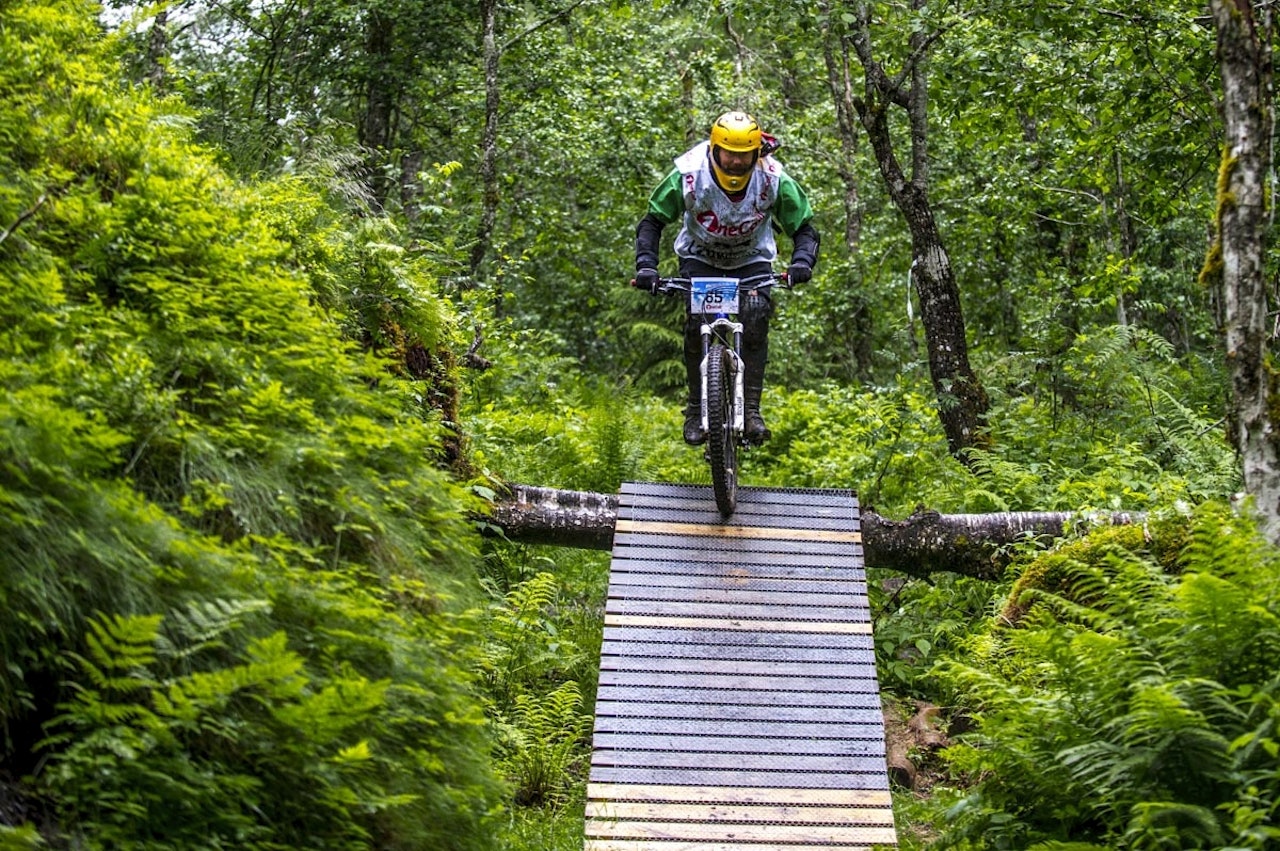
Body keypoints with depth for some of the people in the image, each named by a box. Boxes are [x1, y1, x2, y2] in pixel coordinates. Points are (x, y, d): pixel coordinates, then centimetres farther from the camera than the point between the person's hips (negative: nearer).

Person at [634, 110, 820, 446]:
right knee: (697, 321, -22)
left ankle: (751, 409, -20)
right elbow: (652, 222, -16)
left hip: (752, 261, 0)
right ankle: (696, 410, -8)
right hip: (700, 259, 0)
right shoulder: (688, 176, -27)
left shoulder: (773, 179, -25)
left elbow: (804, 227, -17)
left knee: (756, 315, -25)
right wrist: (646, 266, -31)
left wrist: (802, 262, -37)